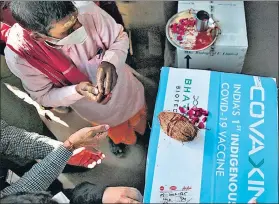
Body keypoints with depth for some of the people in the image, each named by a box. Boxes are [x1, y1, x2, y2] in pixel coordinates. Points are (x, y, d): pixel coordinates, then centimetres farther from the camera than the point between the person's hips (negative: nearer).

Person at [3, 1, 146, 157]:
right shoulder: (19, 55, -36)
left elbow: (121, 38, -20)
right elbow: (43, 96, -20)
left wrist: (110, 62, -41)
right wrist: (77, 91, -39)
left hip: (124, 85, 1)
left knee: (138, 117, 34)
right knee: (116, 130, 32)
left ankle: (140, 128, 71)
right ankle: (117, 138, 70)